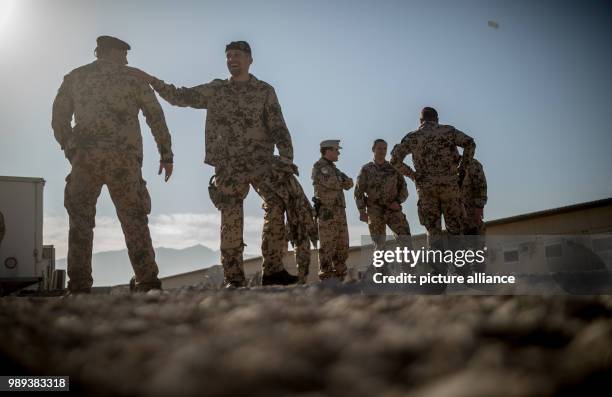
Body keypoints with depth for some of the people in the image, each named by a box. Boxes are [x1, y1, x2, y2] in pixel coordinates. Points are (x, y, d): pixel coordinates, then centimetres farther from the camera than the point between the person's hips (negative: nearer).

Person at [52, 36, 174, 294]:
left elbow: (59, 120, 12)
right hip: (124, 159, -1)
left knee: (80, 222, 8)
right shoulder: (133, 78, 11)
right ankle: (149, 284, -1)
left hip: (85, 157, 1)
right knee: (135, 222, 5)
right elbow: (156, 117, 7)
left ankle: (79, 288, 1)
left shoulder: (74, 77, 15)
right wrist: (166, 154, 11)